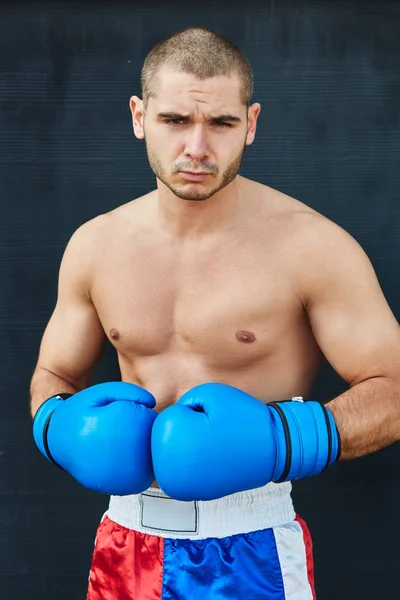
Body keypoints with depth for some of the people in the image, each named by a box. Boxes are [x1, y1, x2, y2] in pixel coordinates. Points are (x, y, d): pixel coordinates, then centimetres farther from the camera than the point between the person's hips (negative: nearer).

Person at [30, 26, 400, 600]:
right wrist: (60, 423, -9)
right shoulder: (95, 245, 1)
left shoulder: (312, 246, -13)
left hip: (251, 551, -3)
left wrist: (283, 439, -26)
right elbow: (53, 374, 12)